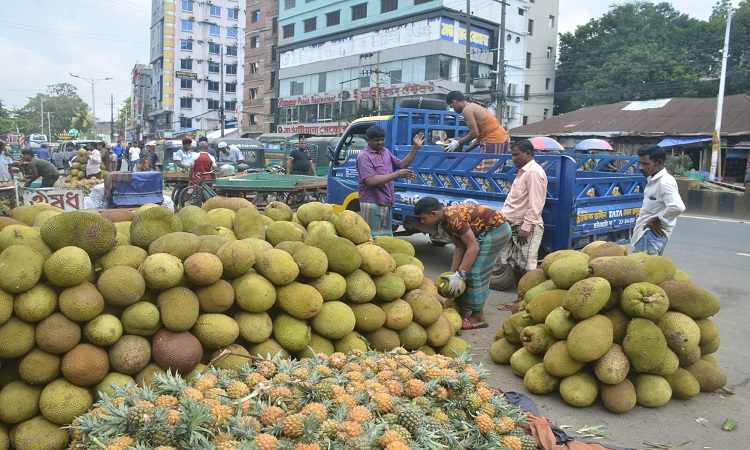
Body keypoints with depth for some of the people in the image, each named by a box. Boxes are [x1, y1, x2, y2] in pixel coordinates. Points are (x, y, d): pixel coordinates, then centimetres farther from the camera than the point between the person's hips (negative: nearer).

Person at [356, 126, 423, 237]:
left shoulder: (386, 152, 14)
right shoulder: (364, 156, -12)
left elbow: (402, 164, 24)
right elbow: (371, 181, -23)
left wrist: (415, 147, 15)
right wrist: (397, 174, -23)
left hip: (387, 203, 8)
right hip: (372, 204, -8)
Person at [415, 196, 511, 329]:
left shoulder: (454, 218, -27)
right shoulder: (445, 221, 1)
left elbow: (473, 247, -29)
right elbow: (460, 248, 2)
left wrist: (459, 275, -30)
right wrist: (452, 273, -2)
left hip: (497, 229, -10)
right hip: (487, 231, 10)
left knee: (475, 272, -10)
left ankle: (478, 317, -1)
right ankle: (465, 308, 23)